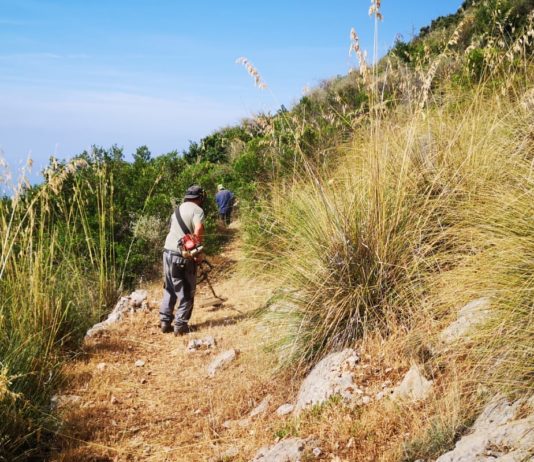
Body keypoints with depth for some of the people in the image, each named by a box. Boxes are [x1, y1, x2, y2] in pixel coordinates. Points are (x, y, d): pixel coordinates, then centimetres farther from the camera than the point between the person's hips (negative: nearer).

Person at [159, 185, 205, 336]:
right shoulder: (197, 210, -7)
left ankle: (165, 322, 15)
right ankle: (181, 325, 5)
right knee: (186, 292, 5)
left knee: (169, 289, 17)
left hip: (168, 251, 7)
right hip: (184, 255, -7)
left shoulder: (178, 209, 16)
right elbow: (198, 231, -24)